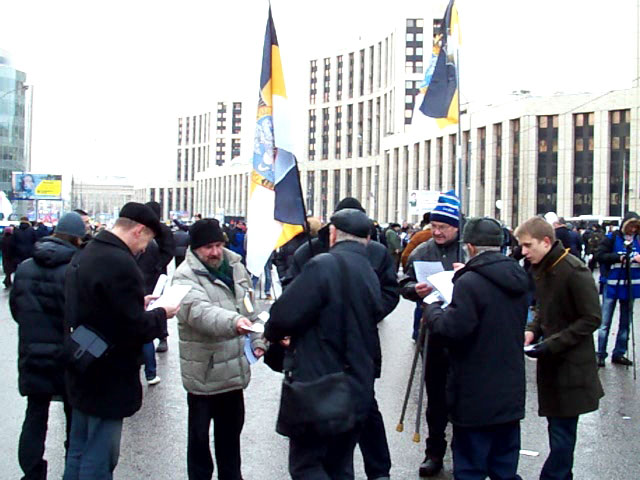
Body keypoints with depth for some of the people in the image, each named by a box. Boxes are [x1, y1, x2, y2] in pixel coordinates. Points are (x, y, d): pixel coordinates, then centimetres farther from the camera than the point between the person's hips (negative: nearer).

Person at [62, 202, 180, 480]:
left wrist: (138, 303, 12)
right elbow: (134, 327, -23)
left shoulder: (84, 256, 8)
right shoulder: (120, 263, -23)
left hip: (82, 374, 10)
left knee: (78, 453, 20)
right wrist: (161, 315, -5)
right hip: (108, 381, -10)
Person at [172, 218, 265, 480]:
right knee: (199, 435, 9)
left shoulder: (235, 266, 6)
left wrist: (256, 340, 8)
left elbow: (249, 307, 17)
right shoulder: (185, 276, -16)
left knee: (231, 430, 21)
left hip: (234, 368, 6)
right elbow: (199, 311, -34)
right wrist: (233, 322, -50)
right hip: (204, 372, -6)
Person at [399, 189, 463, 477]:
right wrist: (416, 290, -14)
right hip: (435, 330, 2)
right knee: (435, 394, 11)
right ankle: (435, 451, 23)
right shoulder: (422, 252, 6)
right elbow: (404, 285, 7)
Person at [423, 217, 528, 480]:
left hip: (476, 397, -7)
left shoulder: (470, 282, -19)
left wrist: (432, 309, -4)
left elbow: (453, 329, -23)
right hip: (511, 393, 7)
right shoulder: (518, 279, 7)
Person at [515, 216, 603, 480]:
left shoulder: (575, 271, -17)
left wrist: (552, 344, -19)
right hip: (551, 360, 8)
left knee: (562, 431, -3)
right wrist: (532, 330, 1)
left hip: (571, 365, -7)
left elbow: (591, 319, -16)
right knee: (558, 426, 15)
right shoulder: (539, 270, 8)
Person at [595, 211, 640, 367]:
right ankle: (601, 354, 7)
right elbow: (600, 256, -11)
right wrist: (619, 257, -22)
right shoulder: (612, 238, -8)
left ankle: (619, 353, 23)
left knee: (625, 322, 12)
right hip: (612, 285, -4)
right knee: (605, 322, 0)